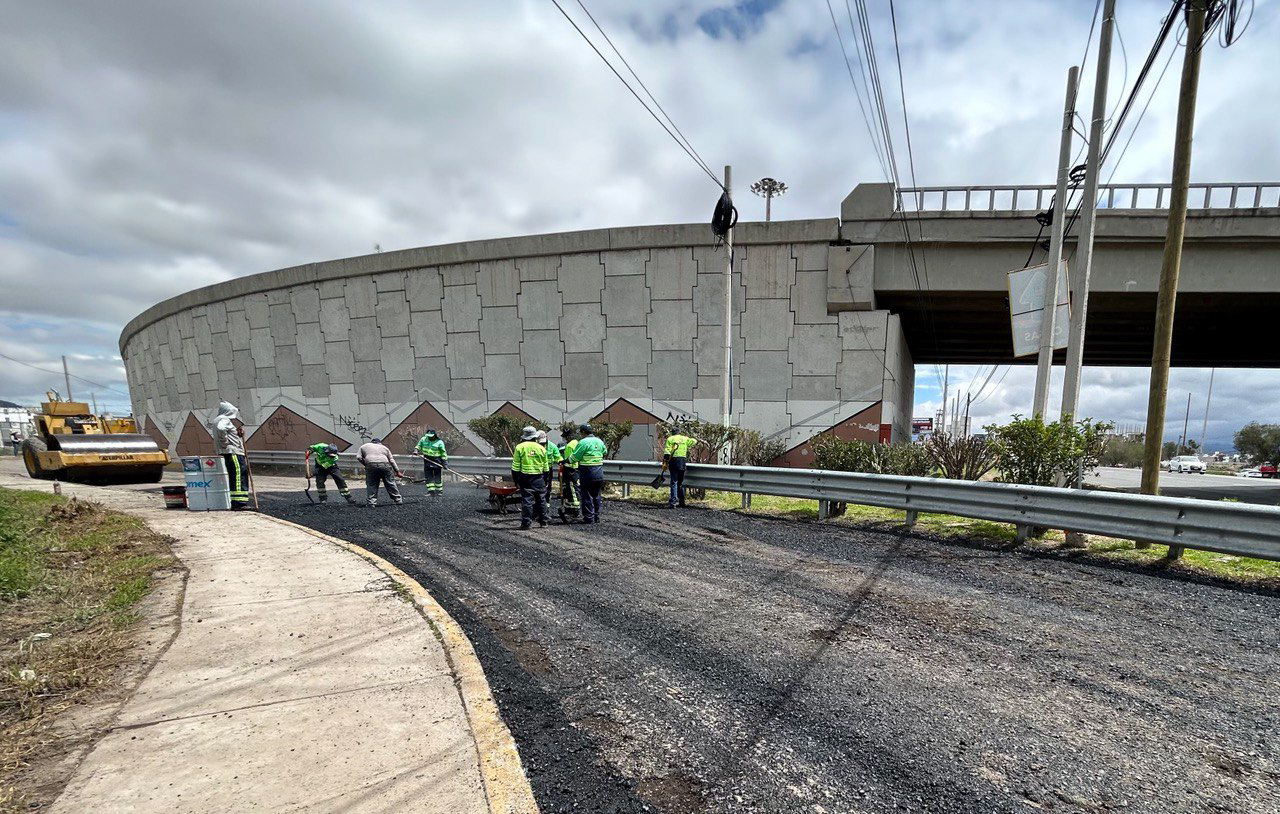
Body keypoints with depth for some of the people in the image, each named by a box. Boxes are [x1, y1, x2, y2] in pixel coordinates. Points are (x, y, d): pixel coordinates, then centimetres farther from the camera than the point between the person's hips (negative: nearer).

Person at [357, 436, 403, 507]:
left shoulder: (364, 446, 26)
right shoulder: (384, 448, 26)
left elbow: (358, 457, 13)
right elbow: (392, 461, 21)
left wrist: (365, 464, 22)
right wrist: (397, 471, 22)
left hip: (371, 466, -1)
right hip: (385, 466, 1)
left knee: (371, 485, 8)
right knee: (391, 484, 8)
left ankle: (371, 502, 4)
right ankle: (398, 500, 14)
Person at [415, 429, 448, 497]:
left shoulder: (439, 442, -8)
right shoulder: (423, 439, 5)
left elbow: (443, 453, -5)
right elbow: (419, 446, 17)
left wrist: (445, 462, -9)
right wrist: (416, 450, -5)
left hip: (436, 461, -4)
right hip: (427, 460, 4)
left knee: (438, 477, 3)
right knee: (428, 477, 0)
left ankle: (438, 491, 15)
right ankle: (431, 490, 4)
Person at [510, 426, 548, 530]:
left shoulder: (519, 447, -2)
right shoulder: (541, 448, 7)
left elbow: (515, 466, -3)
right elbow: (545, 467, 11)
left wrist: (515, 479, 4)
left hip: (525, 477, -3)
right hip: (538, 478, 3)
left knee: (527, 499, -1)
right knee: (540, 499, 12)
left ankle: (526, 522, -3)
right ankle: (543, 521, 19)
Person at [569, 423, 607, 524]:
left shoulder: (583, 442, -13)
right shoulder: (599, 441, 9)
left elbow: (575, 458, -12)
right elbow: (604, 452, 23)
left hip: (587, 472, -7)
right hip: (599, 473, 7)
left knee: (587, 496, 2)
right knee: (596, 495, 15)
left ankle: (589, 518, 5)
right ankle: (596, 517, 19)